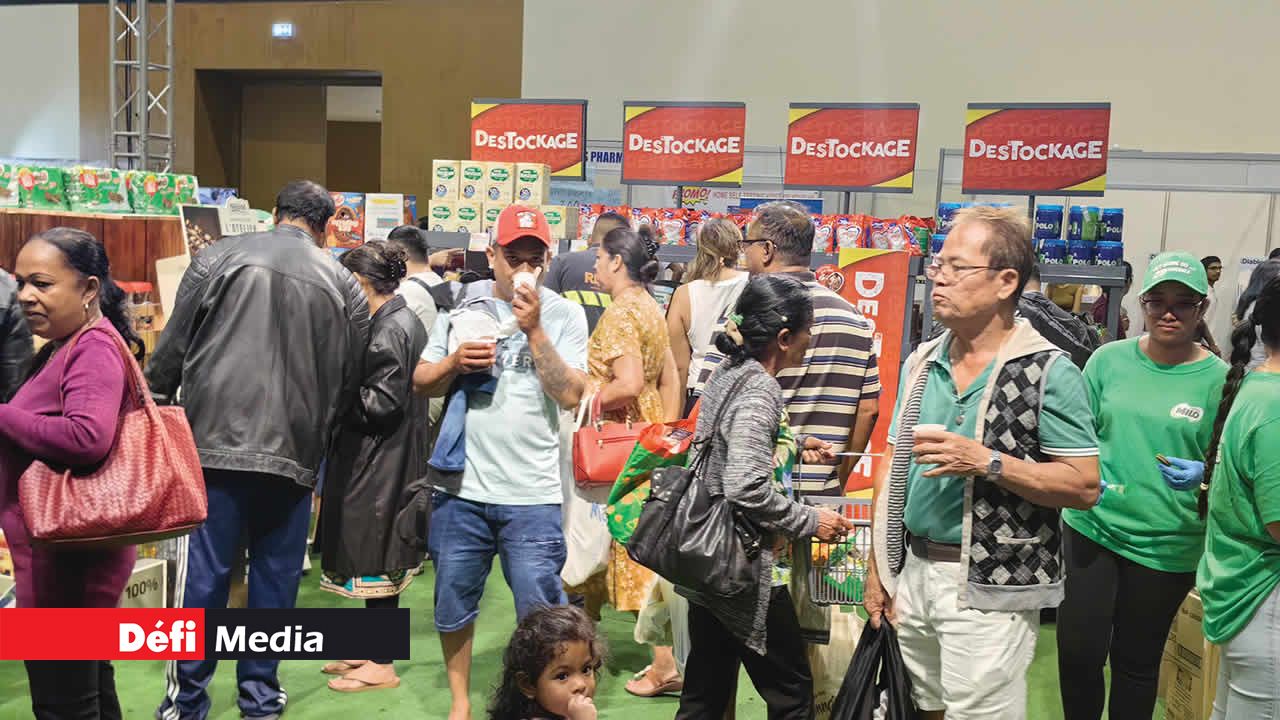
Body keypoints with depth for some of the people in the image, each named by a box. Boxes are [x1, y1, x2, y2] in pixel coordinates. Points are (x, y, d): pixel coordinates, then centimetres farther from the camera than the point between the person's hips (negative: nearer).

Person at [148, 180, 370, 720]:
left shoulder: (219, 256, 4)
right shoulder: (345, 285, 8)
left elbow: (173, 347, 5)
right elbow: (349, 377, 12)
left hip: (216, 440, -1)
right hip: (295, 450, 1)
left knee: (203, 574, 6)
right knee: (276, 575, 11)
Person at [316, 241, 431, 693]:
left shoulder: (389, 329, -17)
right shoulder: (400, 320, 13)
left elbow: (380, 403, -20)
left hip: (379, 466, -10)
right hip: (382, 461, 10)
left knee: (375, 562, 0)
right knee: (373, 559, 16)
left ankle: (381, 666, 11)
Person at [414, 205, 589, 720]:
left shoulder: (564, 314, 0)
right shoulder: (462, 306, 6)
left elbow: (571, 395, -11)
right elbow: (421, 383, 9)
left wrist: (534, 329, -14)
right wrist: (455, 361, -11)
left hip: (532, 494, -3)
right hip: (460, 486, 3)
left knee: (541, 613, 1)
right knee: (453, 603, 15)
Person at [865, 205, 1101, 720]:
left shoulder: (1048, 371, -11)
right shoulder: (921, 363, 7)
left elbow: (1084, 486, -13)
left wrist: (986, 462, -23)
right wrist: (879, 566, 8)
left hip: (990, 590, -6)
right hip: (912, 572, 6)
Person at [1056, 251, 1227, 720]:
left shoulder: (1218, 379, -5)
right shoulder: (1109, 359, 0)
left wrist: (1202, 474, -20)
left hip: (1166, 545, -1)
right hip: (1091, 525, 1)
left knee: (1136, 662, 13)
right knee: (1077, 651, 2)